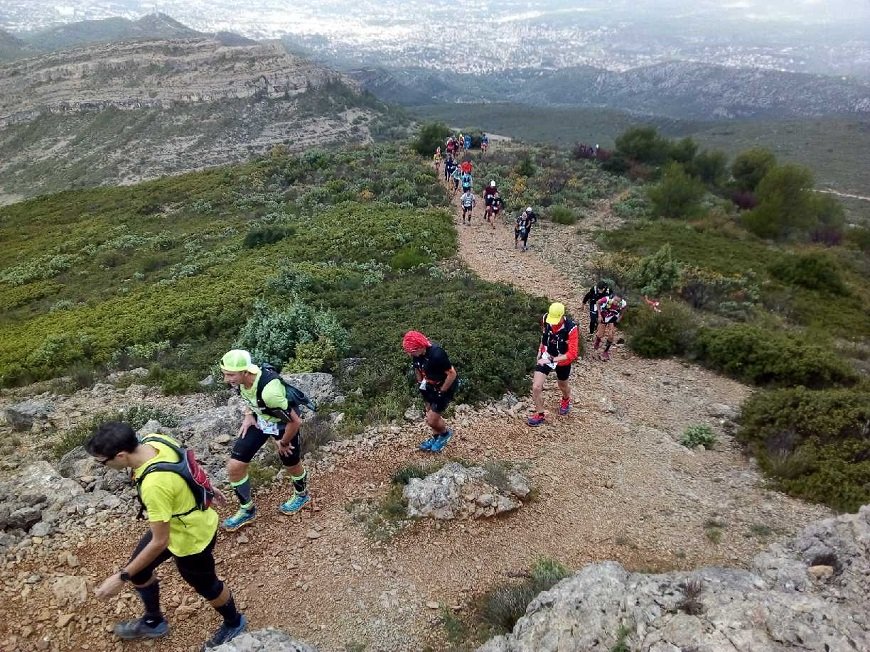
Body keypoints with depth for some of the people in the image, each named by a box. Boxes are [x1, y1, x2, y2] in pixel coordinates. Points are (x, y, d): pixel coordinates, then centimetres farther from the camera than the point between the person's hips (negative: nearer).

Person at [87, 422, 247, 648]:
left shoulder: (154, 485, -42)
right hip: (173, 523, 8)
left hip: (191, 538, -8)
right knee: (138, 569, 23)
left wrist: (121, 577, -18)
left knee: (206, 586, 20)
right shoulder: (154, 440, -18)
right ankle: (153, 622, 50)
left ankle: (234, 623, 50)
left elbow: (160, 542, -30)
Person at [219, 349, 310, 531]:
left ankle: (301, 495, 52)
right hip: (259, 420, 6)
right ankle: (246, 510, 25)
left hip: (283, 424, -6)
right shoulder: (240, 377, -21)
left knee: (291, 465, 19)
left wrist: (283, 443, -15)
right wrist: (248, 414, -6)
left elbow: (295, 421, -32)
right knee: (234, 467, 1)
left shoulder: (268, 390, -43)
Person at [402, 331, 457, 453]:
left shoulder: (437, 354, -36)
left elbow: (452, 374, -27)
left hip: (444, 388, -7)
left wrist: (441, 391, -19)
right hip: (429, 387, 7)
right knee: (429, 415, 19)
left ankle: (445, 433, 28)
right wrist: (420, 384, 6)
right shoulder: (416, 354, -13)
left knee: (431, 420, -2)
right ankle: (436, 437, 44)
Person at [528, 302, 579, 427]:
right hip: (545, 357, 2)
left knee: (562, 386, 25)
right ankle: (539, 414, 16)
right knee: (536, 387, -8)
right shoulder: (545, 319, -20)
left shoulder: (571, 328, -34)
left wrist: (551, 360, -41)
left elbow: (572, 354, -34)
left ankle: (566, 400, 62)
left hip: (562, 361, -2)